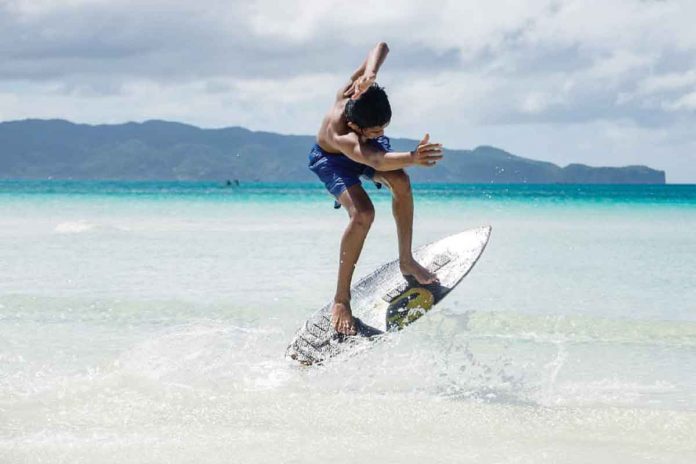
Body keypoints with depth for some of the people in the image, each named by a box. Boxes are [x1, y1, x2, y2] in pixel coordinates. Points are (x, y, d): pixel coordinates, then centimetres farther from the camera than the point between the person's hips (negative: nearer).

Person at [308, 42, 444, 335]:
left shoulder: (352, 92, -35)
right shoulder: (339, 135, -49)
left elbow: (381, 47, -29)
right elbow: (375, 161, -66)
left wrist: (369, 74, -49)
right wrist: (412, 159, -84)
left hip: (365, 145, 6)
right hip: (332, 159, -6)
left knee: (400, 182, -25)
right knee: (362, 214, -29)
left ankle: (406, 261, -6)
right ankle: (341, 300, -16)